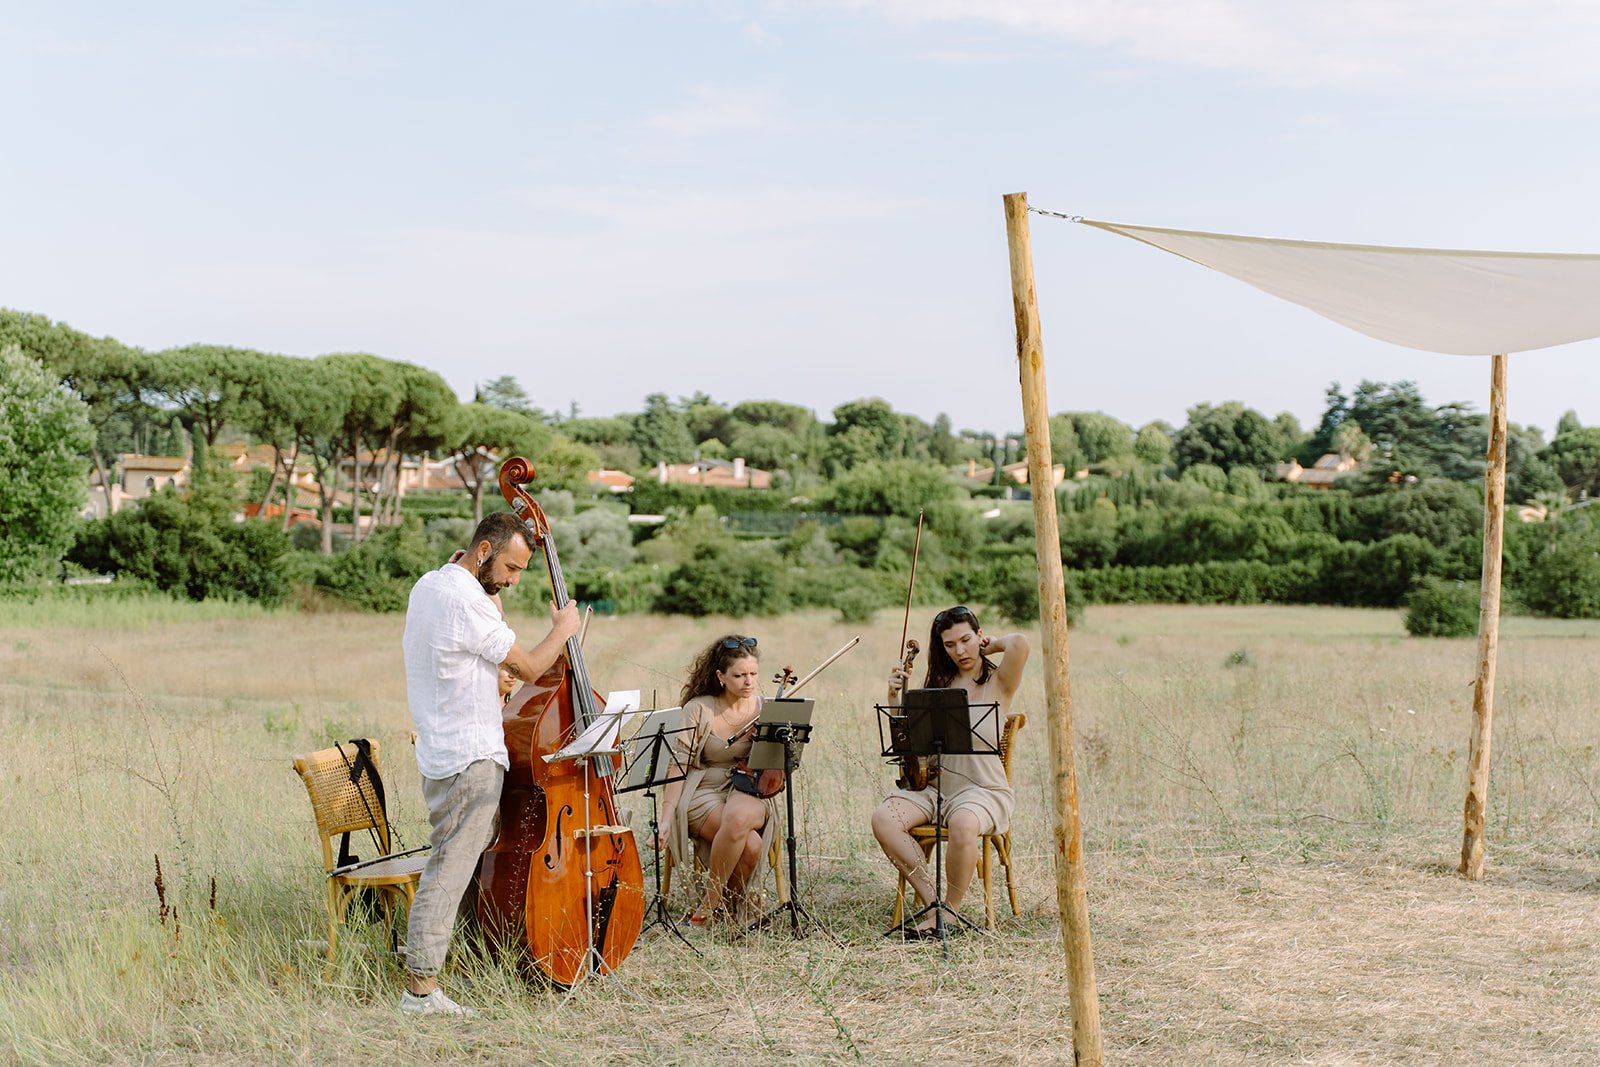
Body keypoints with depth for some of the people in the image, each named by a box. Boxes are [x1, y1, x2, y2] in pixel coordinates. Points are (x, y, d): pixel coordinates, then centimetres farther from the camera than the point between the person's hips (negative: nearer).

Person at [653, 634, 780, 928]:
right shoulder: (698, 710, -5)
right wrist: (666, 820, -17)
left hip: (748, 792, 3)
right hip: (703, 794, -2)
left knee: (738, 816, -37)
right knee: (750, 844, -34)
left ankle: (710, 903, -14)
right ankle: (719, 898, -4)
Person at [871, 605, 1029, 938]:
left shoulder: (997, 682, 0)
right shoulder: (937, 683, 15)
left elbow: (1019, 643, -20)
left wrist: (990, 644, 0)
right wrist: (895, 696, 1)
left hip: (983, 790, -5)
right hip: (933, 786, 5)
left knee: (963, 823, -39)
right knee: (884, 817, -24)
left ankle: (950, 910, -16)